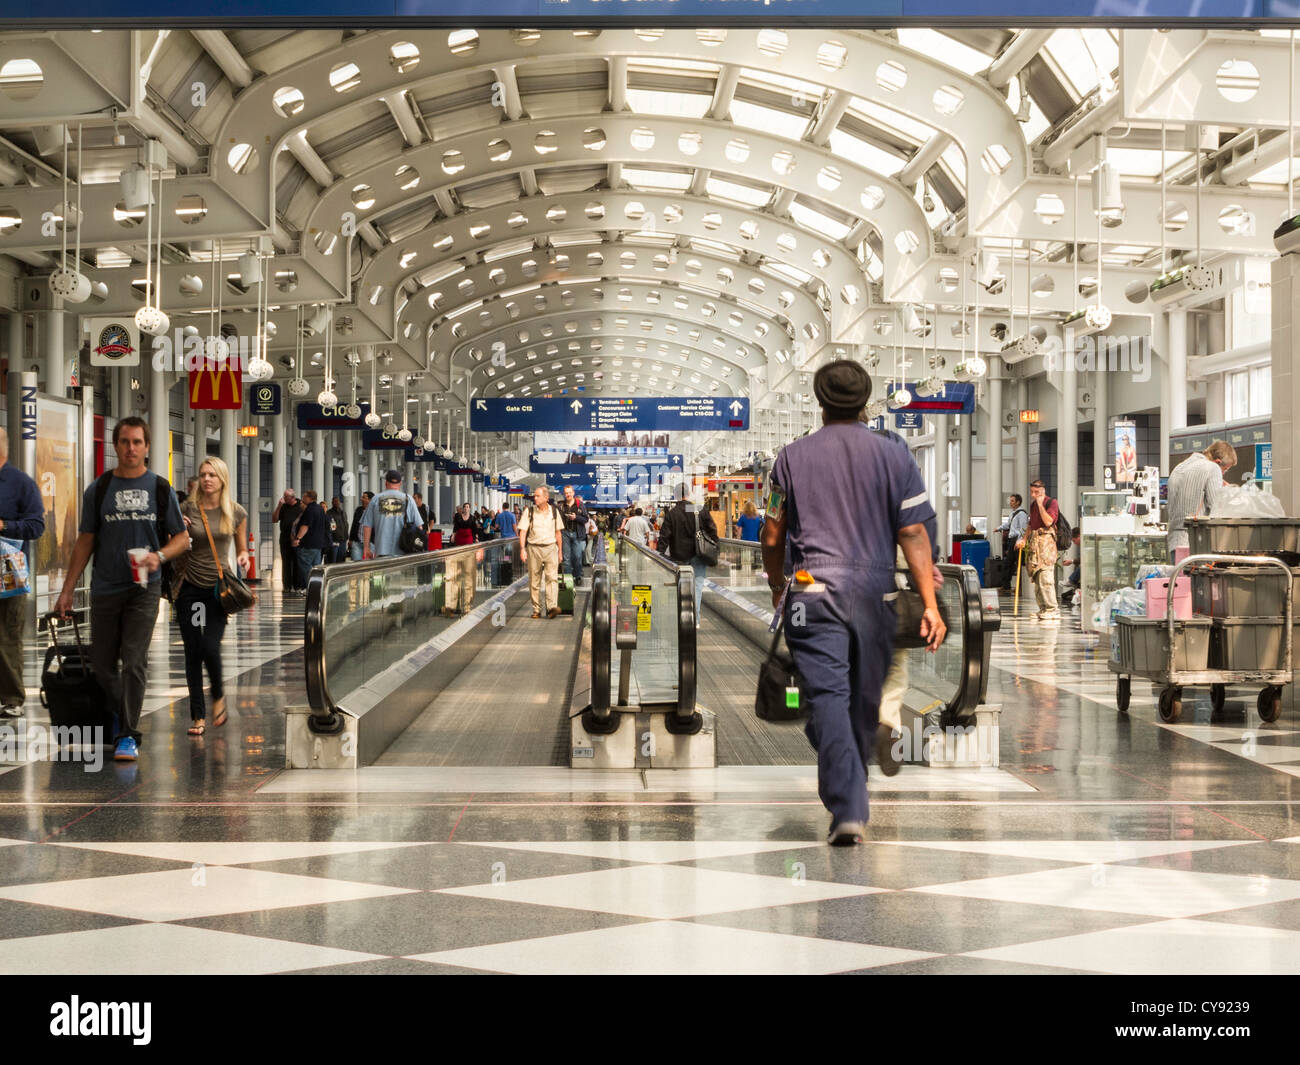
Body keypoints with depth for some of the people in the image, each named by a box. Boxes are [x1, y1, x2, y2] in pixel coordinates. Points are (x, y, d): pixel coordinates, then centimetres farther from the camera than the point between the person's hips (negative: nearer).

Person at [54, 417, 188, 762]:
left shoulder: (160, 489, 4)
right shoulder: (98, 490, 6)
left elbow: (182, 538, 8)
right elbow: (85, 542, 9)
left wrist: (159, 555, -13)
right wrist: (67, 589, 6)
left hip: (144, 588, -2)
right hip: (105, 588, 2)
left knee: (134, 660, -10)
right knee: (102, 663, 7)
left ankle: (128, 735, -6)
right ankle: (122, 713, 32)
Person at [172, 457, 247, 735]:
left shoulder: (236, 513, 1)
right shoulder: (186, 508, -1)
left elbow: (241, 548, 13)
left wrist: (243, 557, -9)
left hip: (219, 587, -1)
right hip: (190, 588, 1)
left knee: (210, 647, -13)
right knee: (193, 652, 2)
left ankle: (218, 694, 17)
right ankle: (198, 715, 12)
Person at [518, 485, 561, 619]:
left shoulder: (554, 511, 7)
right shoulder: (529, 511, 1)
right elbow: (523, 531, -3)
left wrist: (559, 551, 15)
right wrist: (522, 549, -15)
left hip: (550, 548, 0)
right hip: (534, 548, 0)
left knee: (552, 577, -13)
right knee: (534, 581, 3)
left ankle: (552, 607, -22)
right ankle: (536, 610, 10)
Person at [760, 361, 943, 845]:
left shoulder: (792, 456, 4)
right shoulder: (893, 455, 4)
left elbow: (772, 537, 8)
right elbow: (913, 534, -2)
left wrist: (777, 588, 25)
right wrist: (930, 603, -1)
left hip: (813, 594, -2)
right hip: (874, 595, 2)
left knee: (827, 697, -8)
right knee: (864, 701, 15)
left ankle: (846, 809, -21)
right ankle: (851, 795, 32)